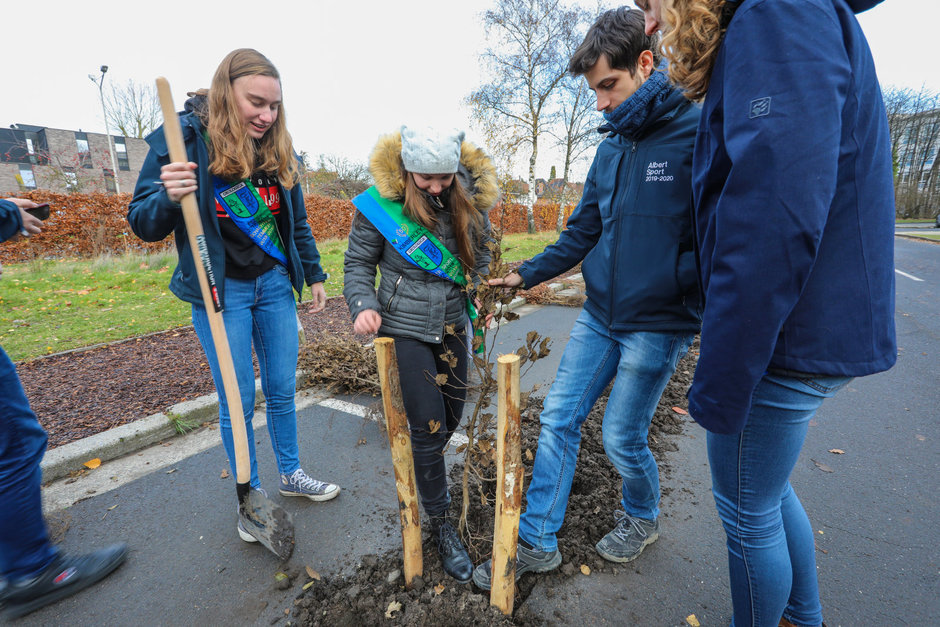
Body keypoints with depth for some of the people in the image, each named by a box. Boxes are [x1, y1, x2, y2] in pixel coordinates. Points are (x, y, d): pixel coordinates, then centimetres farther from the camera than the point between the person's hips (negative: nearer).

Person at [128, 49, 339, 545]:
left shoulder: (278, 150, 4)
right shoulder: (184, 138, -9)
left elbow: (297, 223, 13)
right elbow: (144, 225, -7)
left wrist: (314, 275, 15)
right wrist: (168, 197, -28)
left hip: (274, 284, 4)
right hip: (219, 292, -3)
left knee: (282, 390, 13)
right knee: (236, 402, 6)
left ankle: (290, 474, 34)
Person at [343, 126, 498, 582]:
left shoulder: (470, 199, -3)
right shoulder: (379, 204, -12)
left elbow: (481, 253, 13)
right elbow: (358, 263, -2)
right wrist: (363, 306, -17)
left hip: (451, 324, 4)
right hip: (405, 328, -4)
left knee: (451, 416, 16)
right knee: (429, 426, -2)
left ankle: (425, 473, 48)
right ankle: (440, 524, 20)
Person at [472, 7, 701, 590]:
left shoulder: (698, 133, -11)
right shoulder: (612, 148, 11)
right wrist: (525, 274, 8)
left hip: (658, 325, -6)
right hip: (598, 317, 7)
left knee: (623, 438, 5)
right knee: (558, 420, 5)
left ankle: (643, 518, 40)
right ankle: (537, 542, 21)